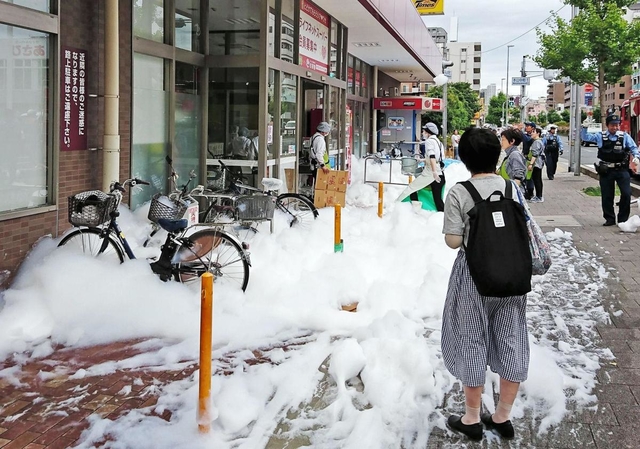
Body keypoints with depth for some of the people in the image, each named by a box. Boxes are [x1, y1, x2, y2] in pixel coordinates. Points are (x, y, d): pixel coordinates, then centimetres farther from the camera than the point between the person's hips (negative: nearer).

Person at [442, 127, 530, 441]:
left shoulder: (458, 193, -13)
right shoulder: (512, 187, -1)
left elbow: (453, 241, -13)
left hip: (474, 273, -4)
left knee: (471, 340, 10)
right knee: (511, 339, 14)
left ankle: (472, 419, 21)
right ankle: (503, 417, 26)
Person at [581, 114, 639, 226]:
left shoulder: (625, 136, 4)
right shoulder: (600, 136, 5)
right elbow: (585, 137, 6)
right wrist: (584, 127, -9)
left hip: (622, 170, -1)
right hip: (606, 171, 1)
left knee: (626, 194, -8)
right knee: (607, 196, 6)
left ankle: (623, 219, 5)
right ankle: (609, 219, 19)